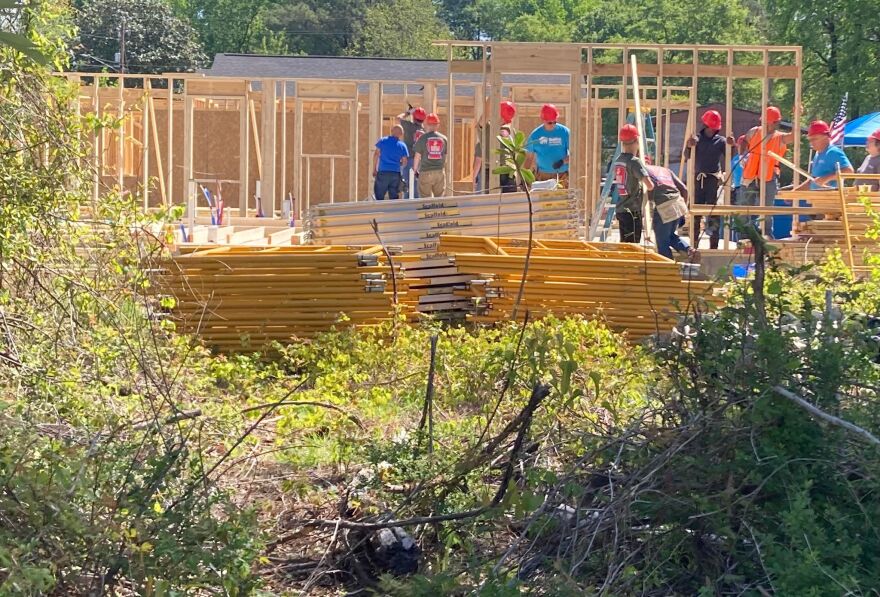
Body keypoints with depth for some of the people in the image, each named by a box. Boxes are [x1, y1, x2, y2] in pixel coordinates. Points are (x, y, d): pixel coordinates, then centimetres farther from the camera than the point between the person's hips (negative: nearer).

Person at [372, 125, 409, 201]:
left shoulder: (382, 141, 2)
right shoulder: (402, 145, 4)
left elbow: (376, 155, 0)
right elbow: (404, 162, 5)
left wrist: (374, 169, 8)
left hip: (383, 172, -1)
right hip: (396, 173, 1)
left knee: (379, 197, 3)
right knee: (394, 198, 7)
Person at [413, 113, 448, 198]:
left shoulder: (422, 138, -5)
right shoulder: (444, 138, 5)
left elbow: (417, 156, -1)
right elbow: (445, 156, 9)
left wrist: (415, 170, 13)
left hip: (425, 172, -3)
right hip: (440, 172, 3)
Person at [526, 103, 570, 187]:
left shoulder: (564, 132, -1)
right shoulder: (535, 135, 2)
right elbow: (529, 157, 8)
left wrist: (564, 161, -19)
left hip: (562, 175, -1)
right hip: (542, 176, 1)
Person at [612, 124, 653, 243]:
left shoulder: (618, 160, 8)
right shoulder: (635, 162, -15)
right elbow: (649, 185, -23)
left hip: (620, 209, 8)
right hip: (632, 211, -8)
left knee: (624, 243, 14)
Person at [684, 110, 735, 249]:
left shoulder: (721, 141, 5)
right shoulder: (697, 139, 9)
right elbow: (687, 156, -2)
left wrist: (731, 146, -24)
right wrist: (689, 146, -23)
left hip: (714, 180, -2)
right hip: (698, 179, 2)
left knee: (713, 212, -5)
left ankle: (713, 246, -5)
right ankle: (694, 244, 8)